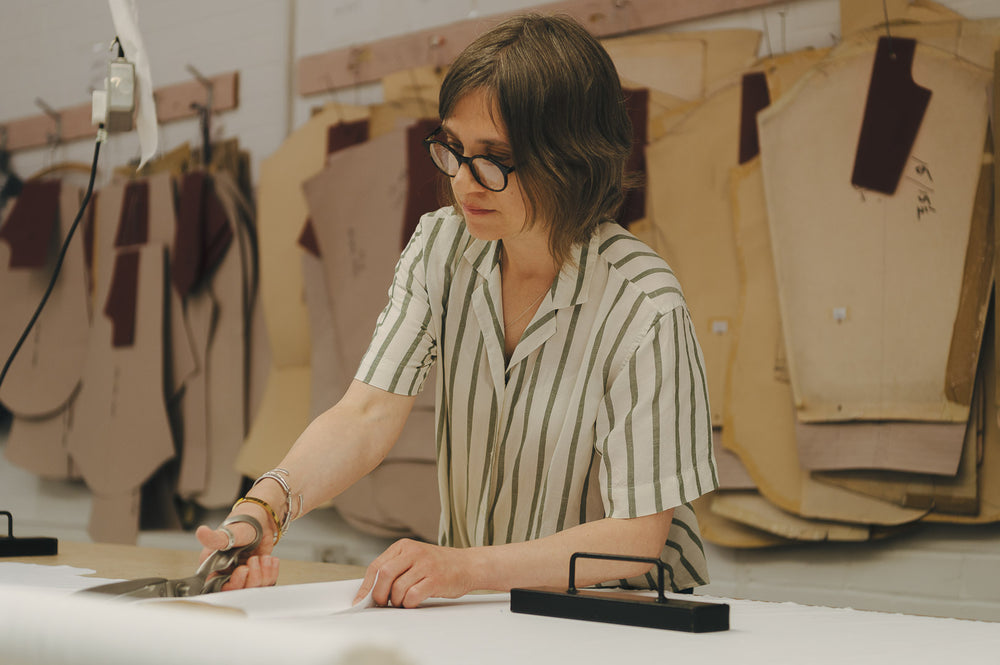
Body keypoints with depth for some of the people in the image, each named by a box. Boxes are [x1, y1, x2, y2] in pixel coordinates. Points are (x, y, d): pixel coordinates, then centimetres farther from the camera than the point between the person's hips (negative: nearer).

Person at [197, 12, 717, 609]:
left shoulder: (644, 308, -19)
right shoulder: (442, 248, -1)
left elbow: (638, 537, -20)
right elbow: (369, 413, -12)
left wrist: (469, 567, -33)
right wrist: (265, 507, -31)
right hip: (479, 608, 5)